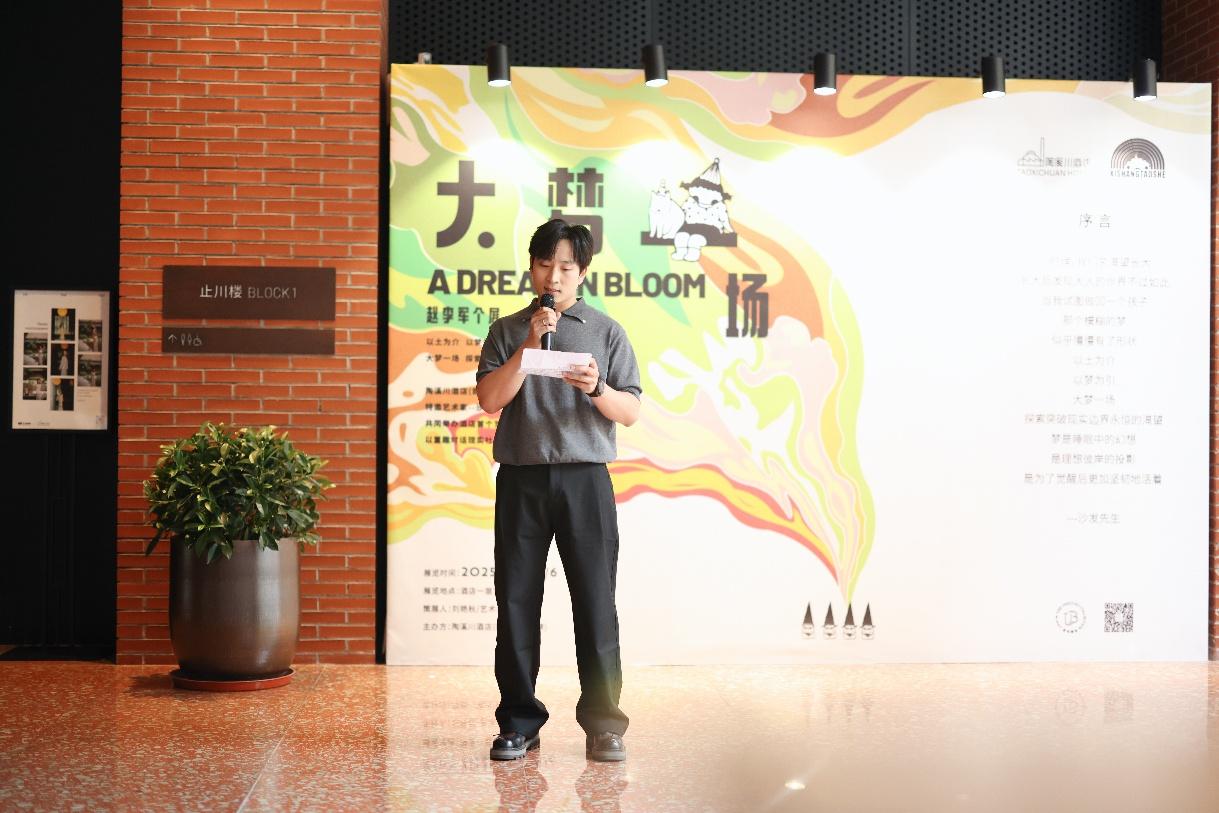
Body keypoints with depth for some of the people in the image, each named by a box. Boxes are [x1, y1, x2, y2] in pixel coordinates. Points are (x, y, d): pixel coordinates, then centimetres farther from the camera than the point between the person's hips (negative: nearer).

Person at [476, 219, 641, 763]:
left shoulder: (606, 331, 9)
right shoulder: (508, 331, 11)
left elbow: (630, 413, 5)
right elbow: (489, 399, -2)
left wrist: (597, 389, -15)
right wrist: (530, 344, -10)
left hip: (584, 478, -1)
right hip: (521, 478, 1)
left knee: (595, 600, -2)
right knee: (516, 599, 3)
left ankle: (603, 723, 6)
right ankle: (519, 722, 12)